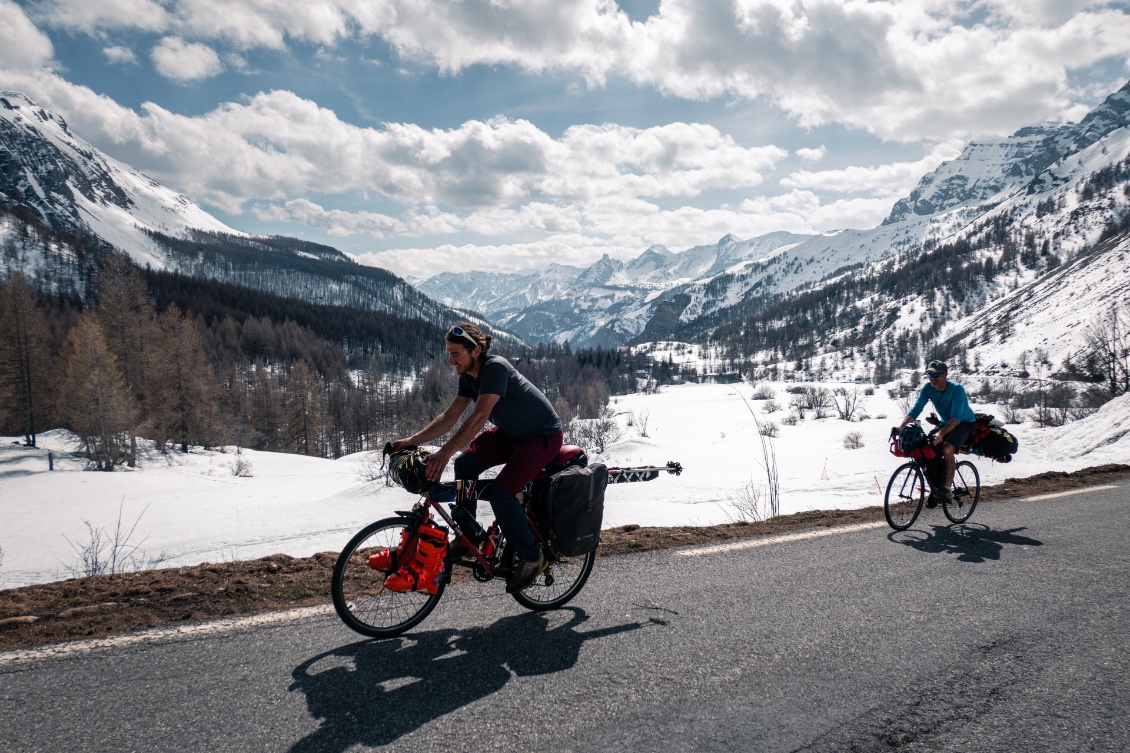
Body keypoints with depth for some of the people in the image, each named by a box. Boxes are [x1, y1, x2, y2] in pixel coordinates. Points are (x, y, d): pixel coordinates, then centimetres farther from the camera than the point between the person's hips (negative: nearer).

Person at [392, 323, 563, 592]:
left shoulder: (495, 368, -28)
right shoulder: (468, 377, -1)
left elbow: (479, 417, -37)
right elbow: (449, 417, 1)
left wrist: (444, 453, -43)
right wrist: (410, 441, -8)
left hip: (543, 436, -9)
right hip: (511, 431, 9)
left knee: (501, 492, -21)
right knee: (465, 464, -6)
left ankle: (532, 557, -1)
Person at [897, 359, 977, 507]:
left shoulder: (957, 389, -29)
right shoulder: (928, 388, -13)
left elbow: (956, 417, -38)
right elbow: (916, 410, -17)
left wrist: (941, 433, -53)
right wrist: (901, 426, -34)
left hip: (966, 423, -6)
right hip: (946, 423, 6)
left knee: (947, 449, -31)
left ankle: (947, 490, -20)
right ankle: (935, 488, 2)